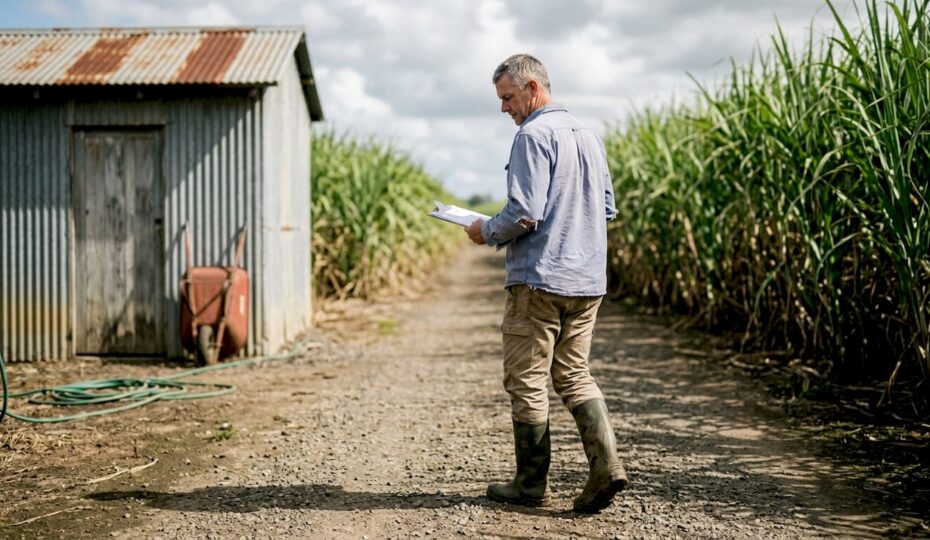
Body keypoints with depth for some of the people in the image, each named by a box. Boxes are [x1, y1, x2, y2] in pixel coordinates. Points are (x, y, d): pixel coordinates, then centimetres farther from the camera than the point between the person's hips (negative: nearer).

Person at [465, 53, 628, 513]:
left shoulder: (533, 135, -12)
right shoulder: (588, 136, 14)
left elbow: (524, 213, -19)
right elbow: (607, 208, 18)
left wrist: (487, 232, -2)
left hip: (539, 278, -8)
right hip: (588, 280, 8)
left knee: (527, 381, 3)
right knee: (574, 375, 15)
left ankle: (531, 483, 12)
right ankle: (605, 463, 0)